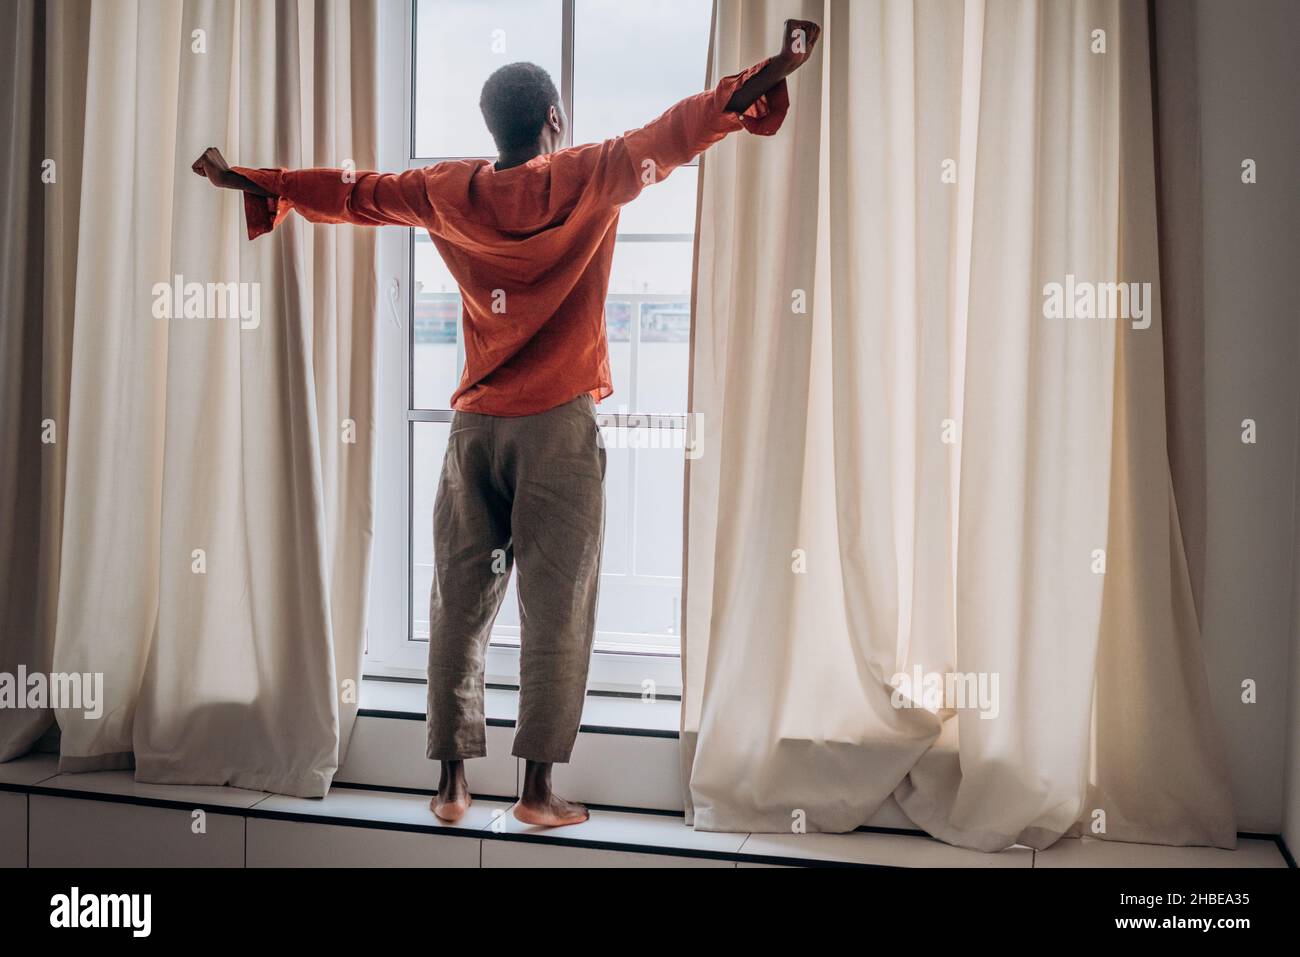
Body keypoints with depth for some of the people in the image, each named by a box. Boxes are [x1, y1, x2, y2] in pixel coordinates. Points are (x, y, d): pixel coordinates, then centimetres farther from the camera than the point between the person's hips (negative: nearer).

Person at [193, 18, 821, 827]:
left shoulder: (449, 192, 8)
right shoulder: (589, 178, -1)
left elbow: (348, 191, 17)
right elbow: (677, 132, -8)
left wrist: (245, 179, 30)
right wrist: (774, 72, -6)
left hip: (476, 426, 4)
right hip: (561, 426, -3)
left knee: (460, 607, 9)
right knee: (556, 614, 1)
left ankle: (452, 783, 15)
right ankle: (540, 790, 5)